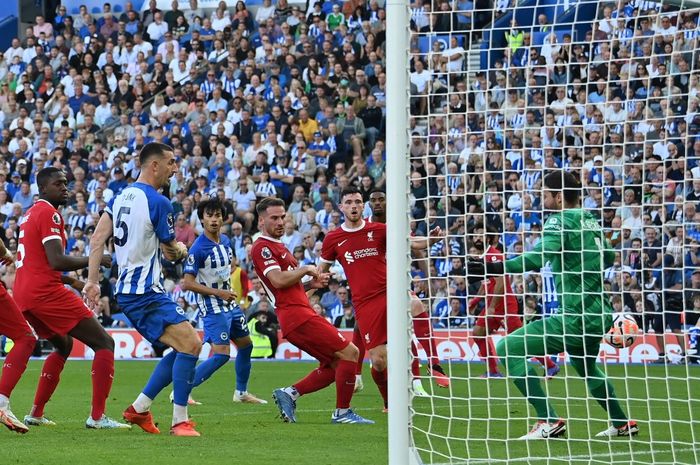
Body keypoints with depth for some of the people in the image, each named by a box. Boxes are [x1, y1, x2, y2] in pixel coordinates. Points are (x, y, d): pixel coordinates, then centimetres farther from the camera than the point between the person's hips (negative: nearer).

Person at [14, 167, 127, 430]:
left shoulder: (31, 214, 21)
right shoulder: (49, 213, -9)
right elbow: (56, 261, -20)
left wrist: (71, 281, 29)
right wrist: (96, 260, -12)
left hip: (23, 295, 10)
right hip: (46, 292, -10)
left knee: (63, 345, 31)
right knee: (104, 343, -5)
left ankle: (36, 414, 25)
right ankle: (97, 416, -15)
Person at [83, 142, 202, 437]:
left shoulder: (121, 197, 12)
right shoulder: (158, 203, -14)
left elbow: (97, 239, 8)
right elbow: (172, 253, -6)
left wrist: (92, 280, 8)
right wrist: (182, 250, 17)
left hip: (127, 291, 10)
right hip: (146, 293, -10)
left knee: (185, 347, 14)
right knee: (190, 344, -17)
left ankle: (139, 409, 16)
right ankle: (179, 421, -19)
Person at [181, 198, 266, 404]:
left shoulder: (225, 241, 5)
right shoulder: (198, 248, -19)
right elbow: (188, 283, -21)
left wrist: (230, 293, 15)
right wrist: (218, 293, -23)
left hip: (230, 304, 9)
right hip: (213, 308, -9)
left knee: (246, 345, 17)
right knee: (221, 354, -17)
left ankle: (241, 392, 32)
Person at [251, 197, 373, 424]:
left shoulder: (277, 247, 24)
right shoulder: (262, 247, -8)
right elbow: (278, 280, -22)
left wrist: (311, 283, 10)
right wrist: (306, 269, -8)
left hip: (300, 314, 10)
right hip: (296, 314, -10)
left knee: (334, 365, 10)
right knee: (349, 352, -10)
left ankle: (290, 393, 4)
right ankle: (342, 412, -5)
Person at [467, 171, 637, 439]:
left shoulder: (561, 220, -10)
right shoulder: (590, 220, 13)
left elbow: (542, 256, -28)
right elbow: (608, 258, 28)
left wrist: (498, 268, -34)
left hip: (576, 315, -9)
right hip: (600, 314, 9)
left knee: (508, 348, -8)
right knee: (585, 366, 36)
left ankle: (549, 421, -11)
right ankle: (622, 424, 43)